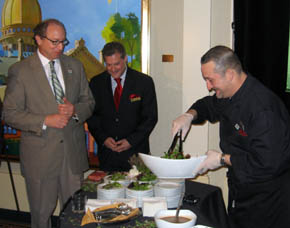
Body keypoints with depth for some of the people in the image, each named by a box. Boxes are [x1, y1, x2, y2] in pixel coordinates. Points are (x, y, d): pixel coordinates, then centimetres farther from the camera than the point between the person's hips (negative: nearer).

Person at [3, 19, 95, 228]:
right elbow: (10, 114, -6)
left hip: (73, 152, 3)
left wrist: (75, 110, -10)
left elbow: (89, 102, 12)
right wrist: (45, 121, -18)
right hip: (40, 155, -3)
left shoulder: (75, 66, 7)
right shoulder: (20, 71, -5)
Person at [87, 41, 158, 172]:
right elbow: (91, 116, 8)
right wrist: (103, 138, -7)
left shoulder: (144, 82, -2)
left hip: (135, 152, -2)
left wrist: (131, 141, -11)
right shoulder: (96, 83, 6)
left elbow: (151, 117, -3)